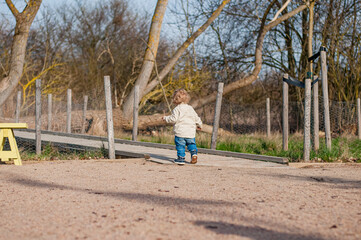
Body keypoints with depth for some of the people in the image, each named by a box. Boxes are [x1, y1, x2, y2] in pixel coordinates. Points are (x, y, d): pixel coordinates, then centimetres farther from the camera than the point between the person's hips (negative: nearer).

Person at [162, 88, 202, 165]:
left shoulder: (177, 109, -7)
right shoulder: (190, 108, 12)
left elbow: (173, 119, -14)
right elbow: (196, 118, 20)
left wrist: (166, 118, 2)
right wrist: (199, 125, 37)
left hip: (180, 132, -5)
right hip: (191, 132, 5)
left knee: (180, 145, 1)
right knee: (191, 144, 16)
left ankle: (181, 158, 0)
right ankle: (194, 153, -5)